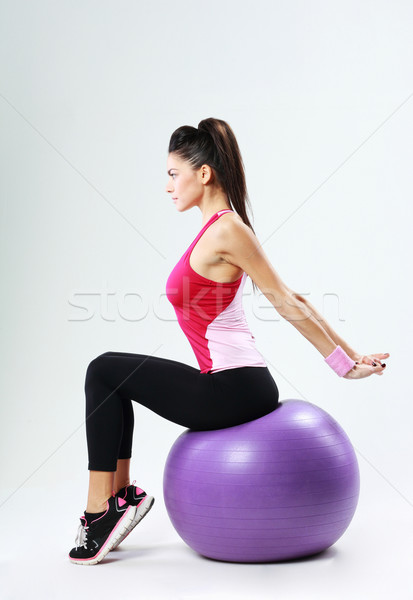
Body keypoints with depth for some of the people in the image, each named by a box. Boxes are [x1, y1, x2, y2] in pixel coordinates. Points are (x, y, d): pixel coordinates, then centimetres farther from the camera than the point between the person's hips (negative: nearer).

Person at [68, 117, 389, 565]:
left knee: (105, 371, -4)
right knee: (112, 376, 19)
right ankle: (121, 495, 22)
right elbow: (289, 301, 14)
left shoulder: (226, 229, -15)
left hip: (236, 389, -10)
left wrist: (344, 364, -7)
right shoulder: (220, 226, 14)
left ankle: (102, 506, 2)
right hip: (232, 386, 10)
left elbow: (287, 302, -13)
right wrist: (349, 354, 15)